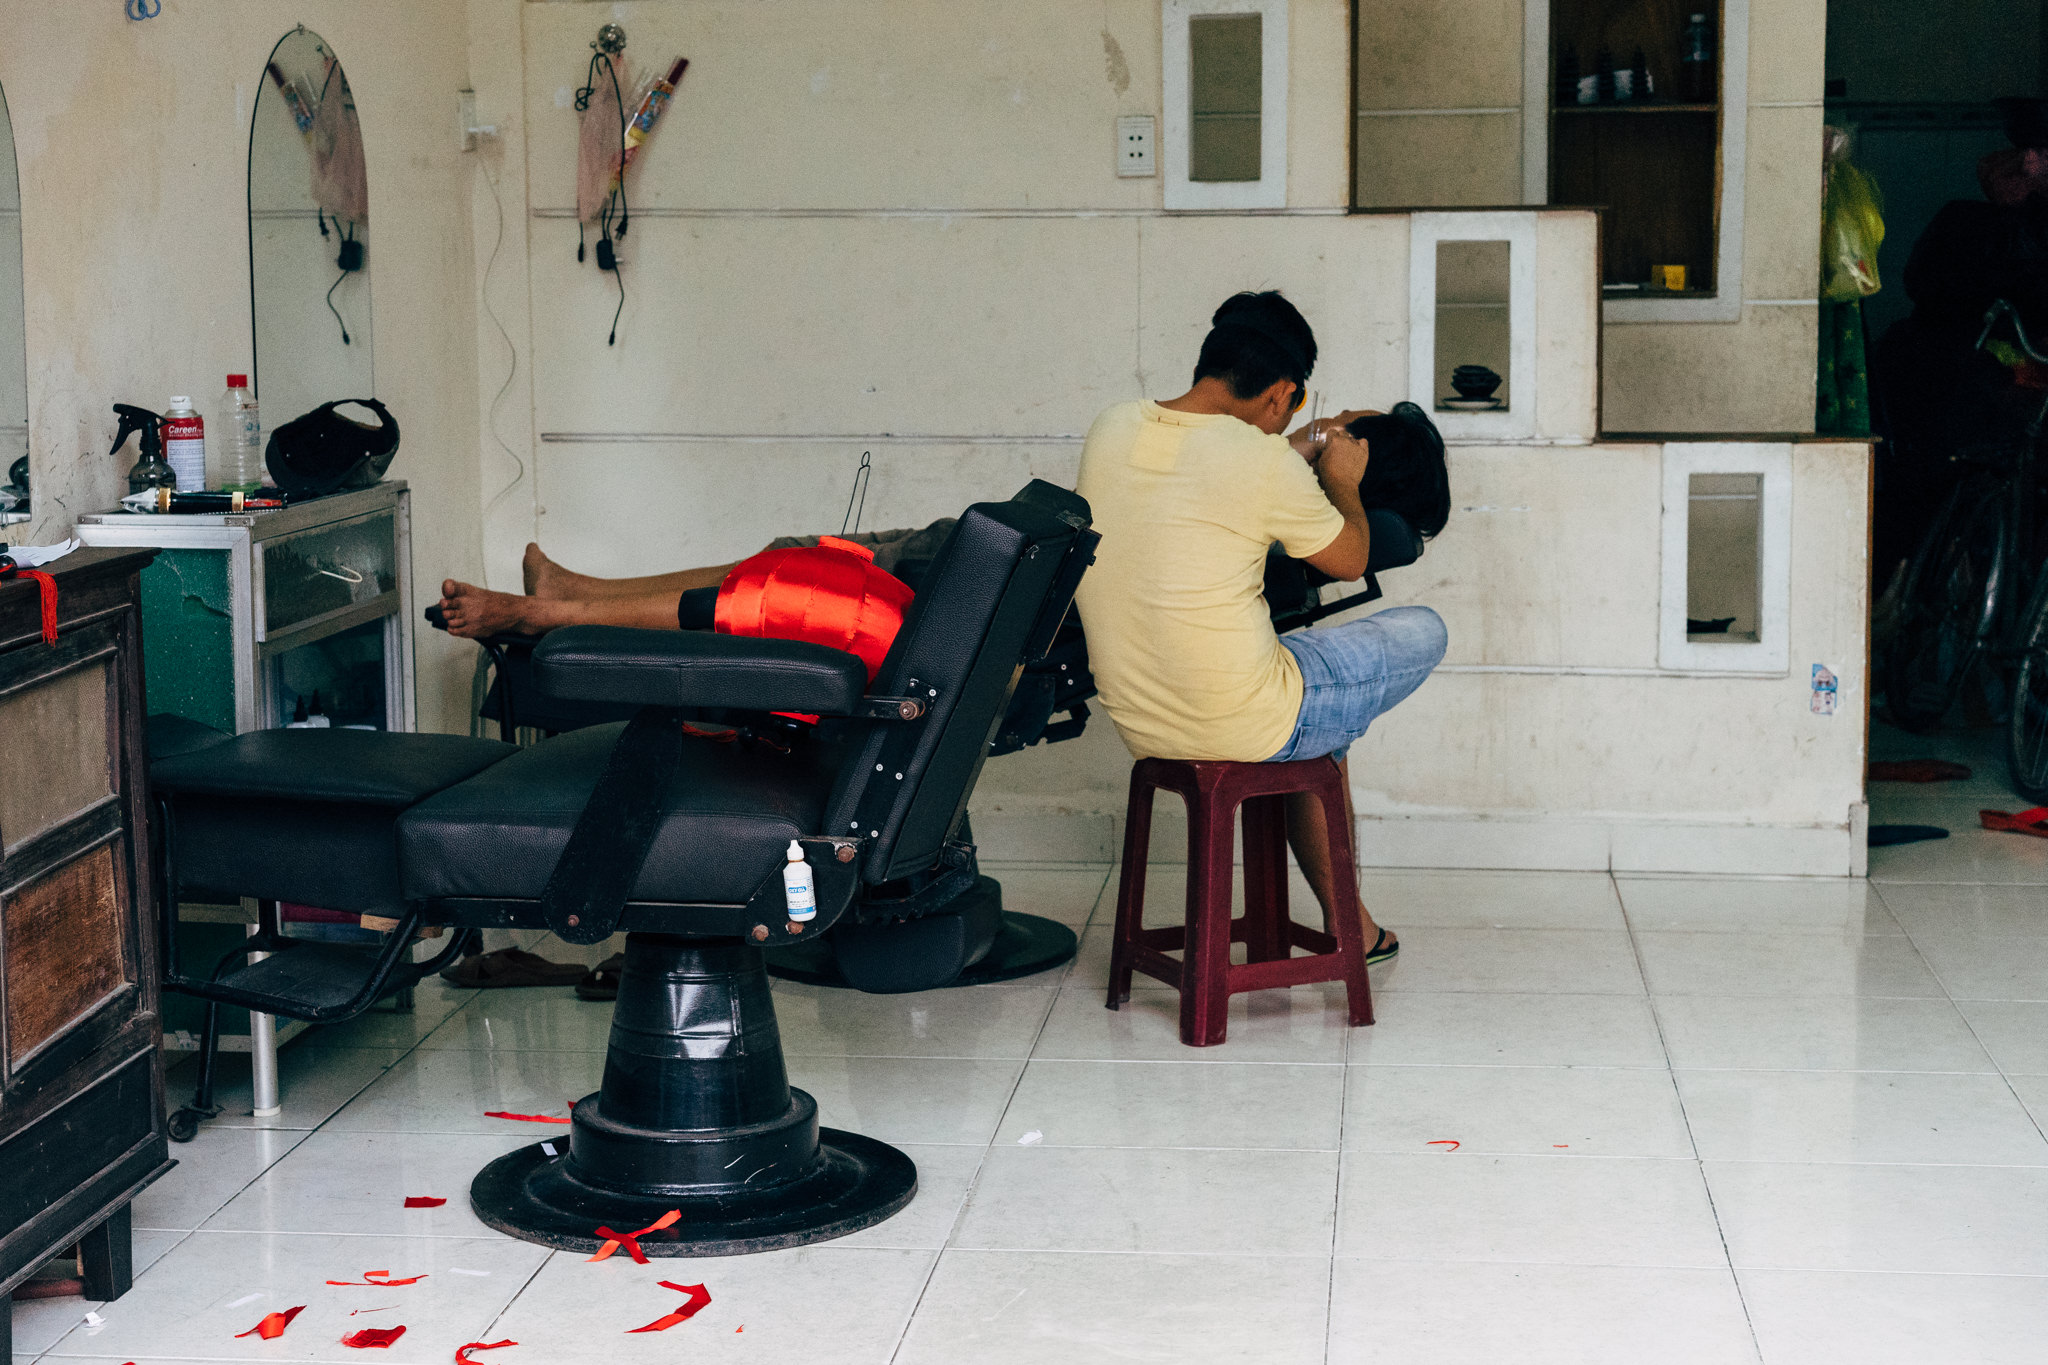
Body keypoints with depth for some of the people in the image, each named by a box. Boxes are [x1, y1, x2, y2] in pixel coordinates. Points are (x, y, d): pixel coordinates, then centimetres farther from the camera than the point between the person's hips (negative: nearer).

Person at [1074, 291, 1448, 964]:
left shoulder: (1110, 429, 0)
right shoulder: (1262, 462, -19)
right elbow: (1350, 559, -1)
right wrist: (1342, 479, 18)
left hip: (1138, 725, 7)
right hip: (1243, 730, -7)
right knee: (1423, 631, 16)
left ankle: (1343, 917, 38)